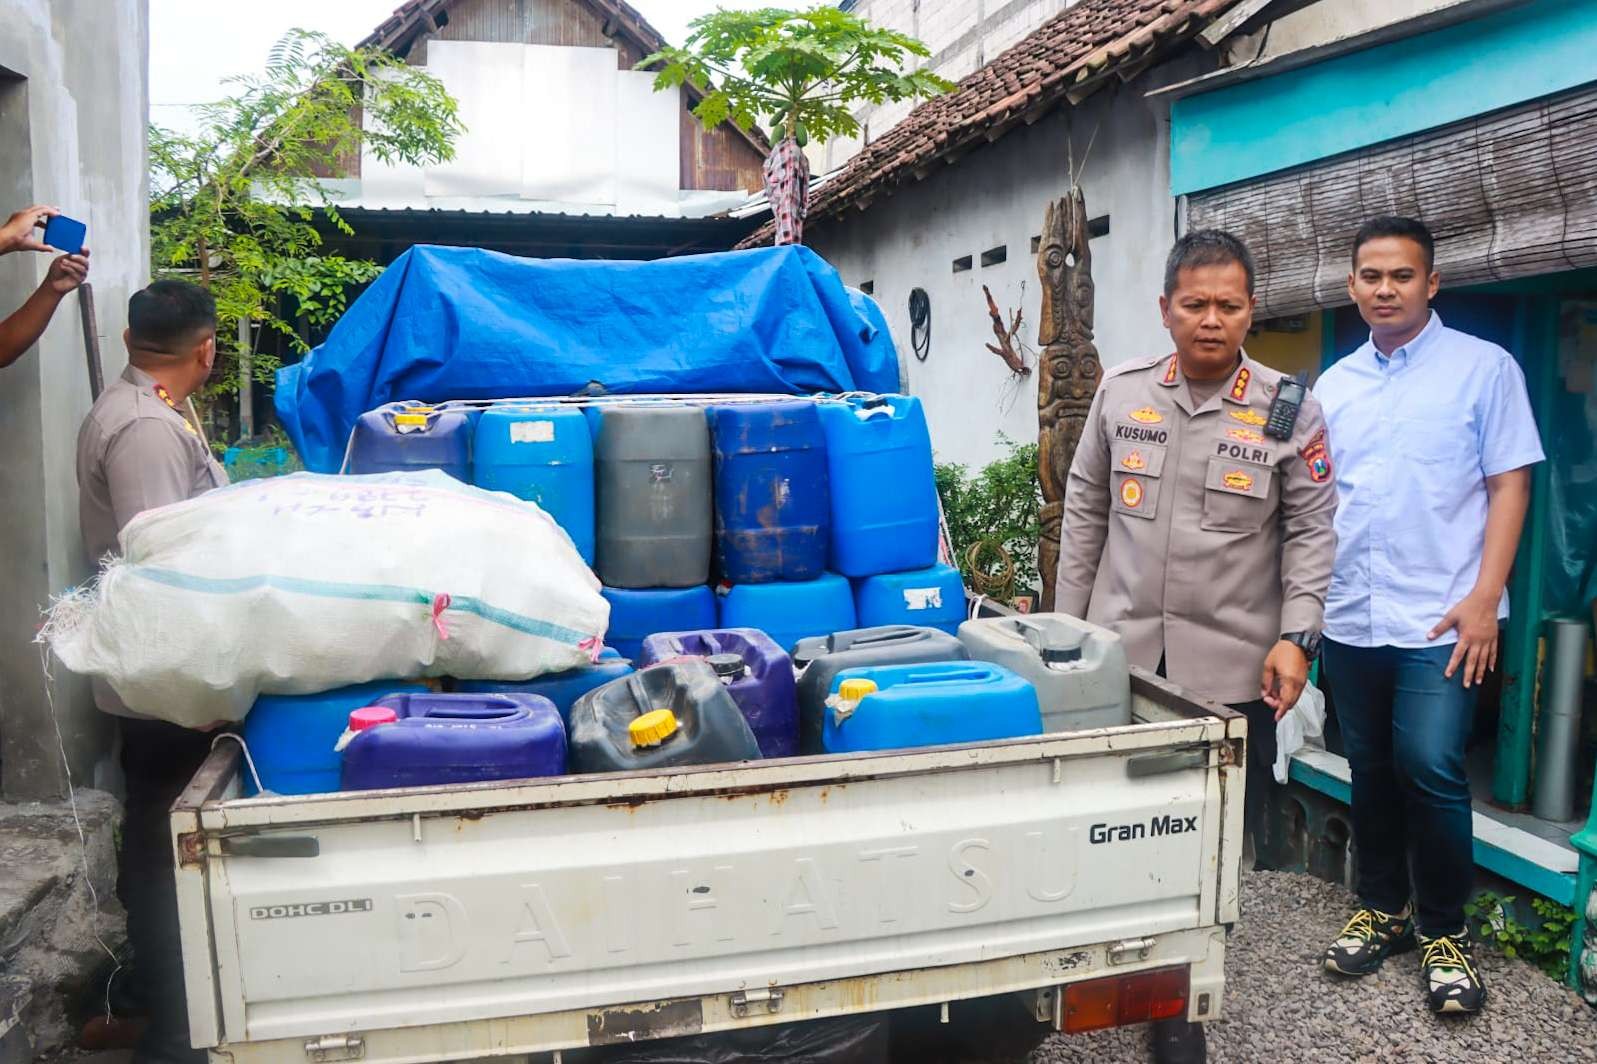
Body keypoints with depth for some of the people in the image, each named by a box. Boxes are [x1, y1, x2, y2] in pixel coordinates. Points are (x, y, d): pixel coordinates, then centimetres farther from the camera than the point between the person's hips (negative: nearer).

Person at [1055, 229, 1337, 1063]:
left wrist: (1296, 634, -11)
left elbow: (1311, 531, 0)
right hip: (1121, 649, 2)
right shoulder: (1122, 391, 3)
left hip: (1231, 663, -2)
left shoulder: (1290, 410, -3)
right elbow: (1085, 509, 9)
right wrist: (1069, 622, 8)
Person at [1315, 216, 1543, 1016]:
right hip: (1350, 618, 4)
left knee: (1429, 769, -9)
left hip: (1439, 618, -4)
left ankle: (1445, 929, 11)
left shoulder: (1483, 367, -1)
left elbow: (1509, 483, -4)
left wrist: (1484, 599, -12)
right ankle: (1382, 909, 29)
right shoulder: (1333, 385, 11)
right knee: (1371, 770, 12)